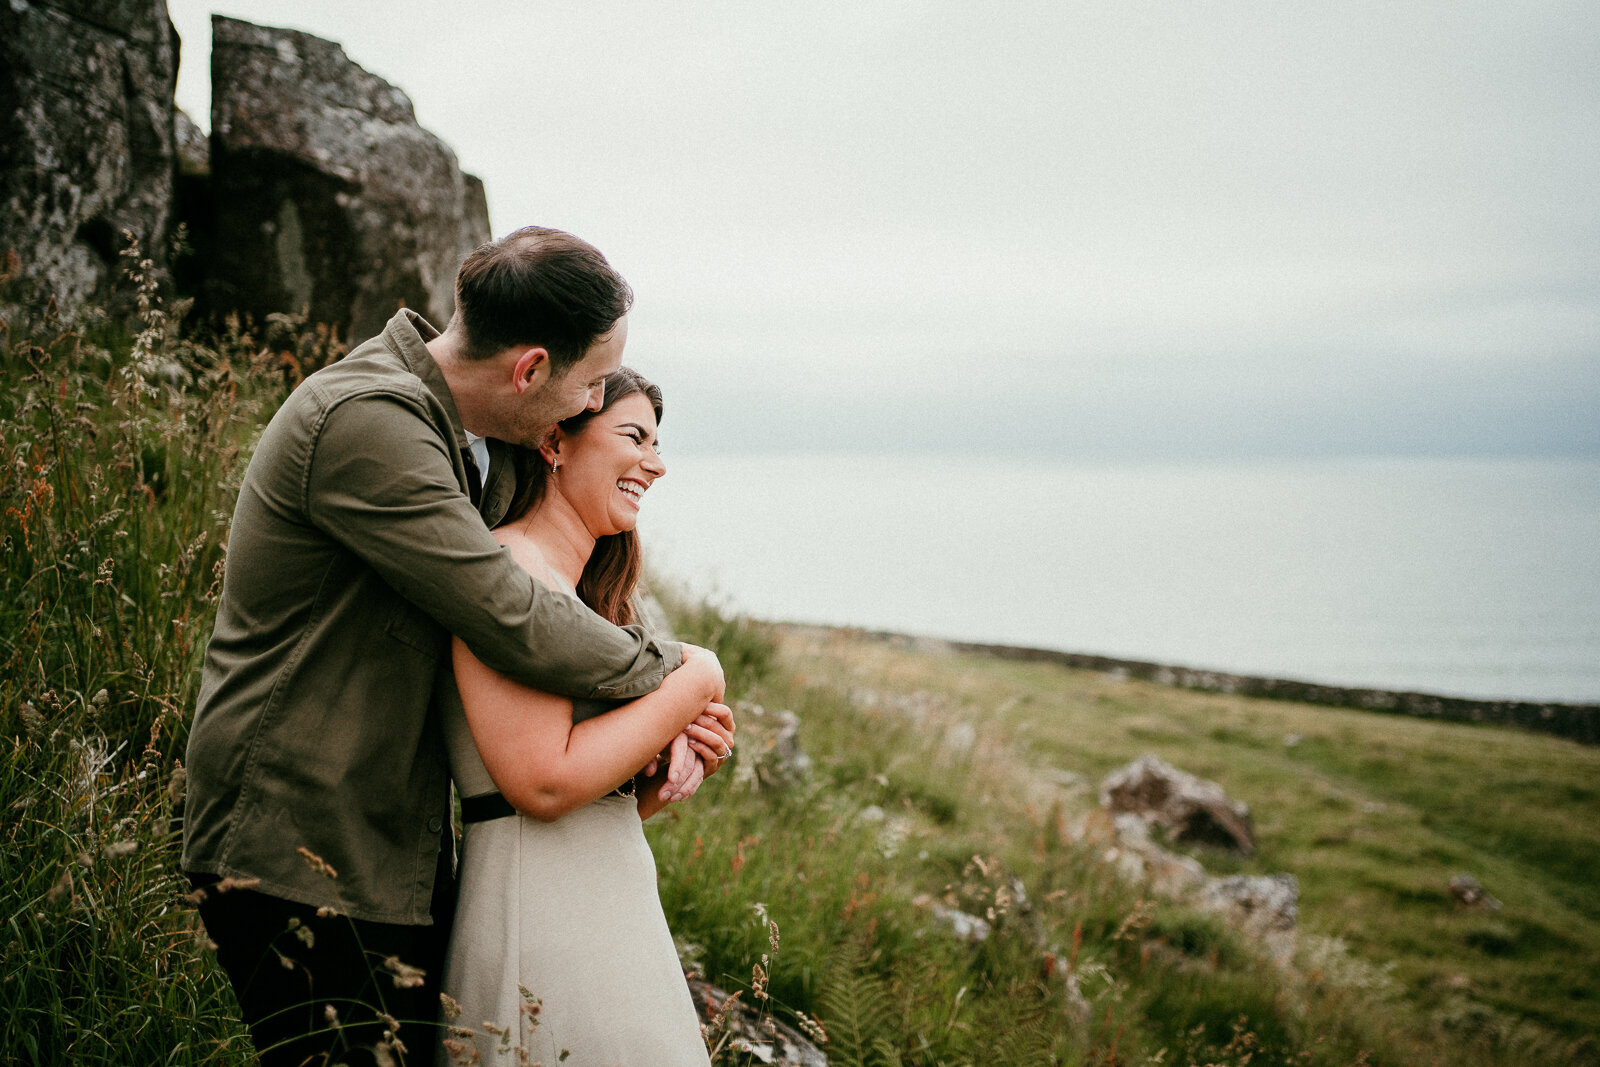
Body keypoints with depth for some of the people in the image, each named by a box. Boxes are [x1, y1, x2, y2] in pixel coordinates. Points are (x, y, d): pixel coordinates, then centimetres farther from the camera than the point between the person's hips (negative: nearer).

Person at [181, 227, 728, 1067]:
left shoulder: (476, 435, 8)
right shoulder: (364, 421, -23)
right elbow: (515, 626, -25)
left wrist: (667, 717, 1)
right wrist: (664, 670, -8)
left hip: (400, 852, 9)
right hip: (299, 855, -9)